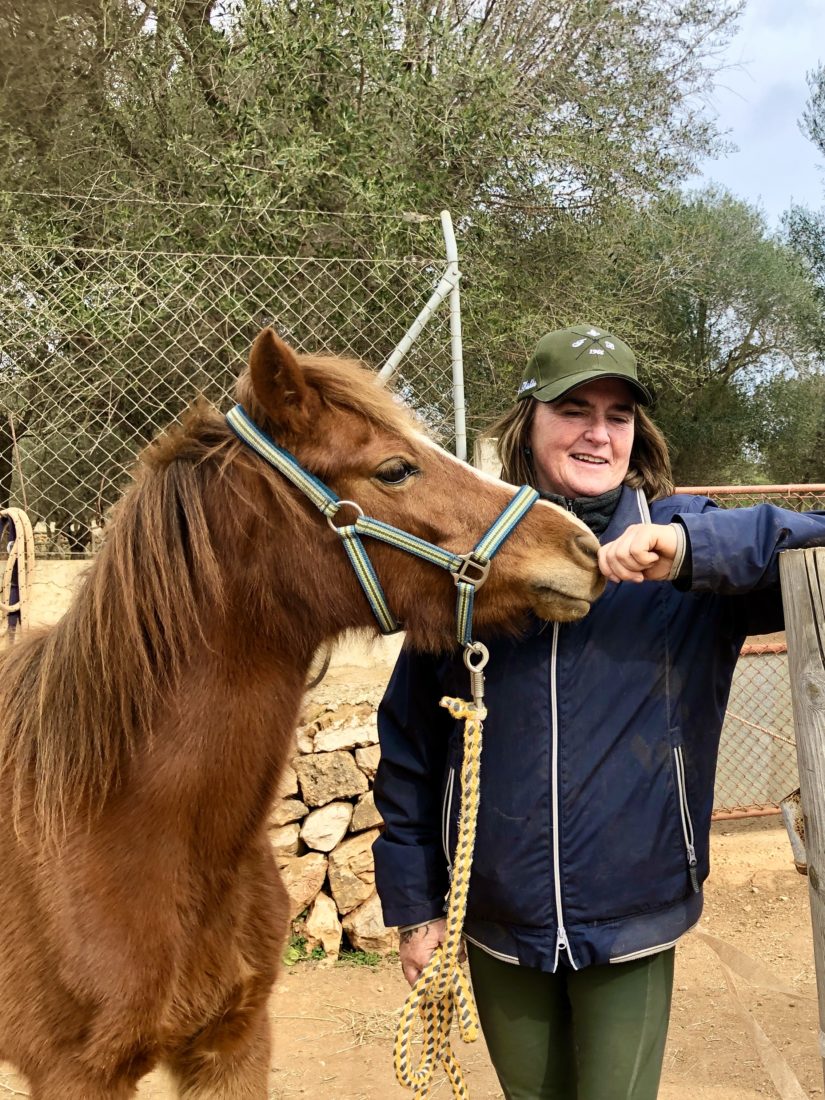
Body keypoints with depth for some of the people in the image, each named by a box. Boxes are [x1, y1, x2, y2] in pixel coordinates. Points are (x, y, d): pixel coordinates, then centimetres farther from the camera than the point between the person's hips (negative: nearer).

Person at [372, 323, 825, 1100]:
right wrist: (413, 905, 3)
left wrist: (694, 547, -33)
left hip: (635, 918, -1)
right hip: (497, 920, 2)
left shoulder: (684, 544, -8)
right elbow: (407, 742, 1)